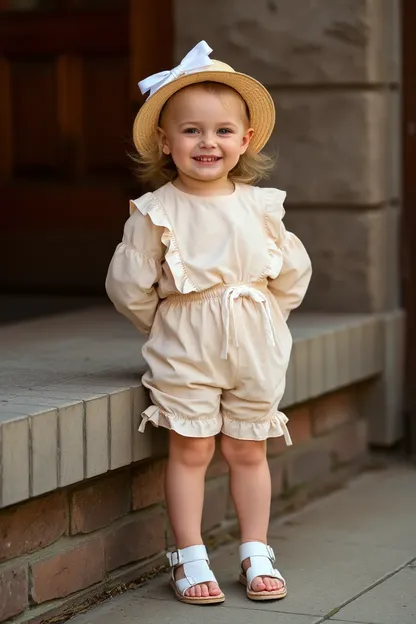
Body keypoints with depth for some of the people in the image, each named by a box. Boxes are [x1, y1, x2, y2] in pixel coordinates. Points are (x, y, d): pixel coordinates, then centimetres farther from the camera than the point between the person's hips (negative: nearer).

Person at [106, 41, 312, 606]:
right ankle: (190, 559, 10)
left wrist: (265, 316, 9)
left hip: (255, 346, 3)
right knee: (190, 450, 1)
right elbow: (129, 284, -4)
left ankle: (256, 554, 22)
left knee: (249, 451, 12)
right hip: (185, 348, -3)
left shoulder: (260, 205, 0)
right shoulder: (157, 211, -9)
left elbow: (293, 272, 11)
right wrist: (164, 325, 5)